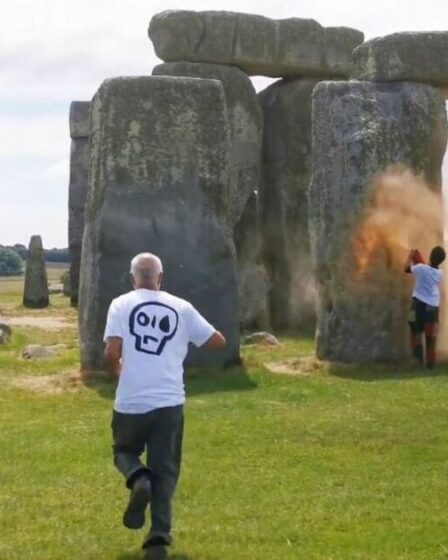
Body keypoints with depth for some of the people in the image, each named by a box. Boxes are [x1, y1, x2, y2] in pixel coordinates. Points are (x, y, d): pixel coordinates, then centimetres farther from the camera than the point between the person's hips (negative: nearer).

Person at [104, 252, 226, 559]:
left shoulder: (121, 304, 0)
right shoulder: (181, 307, 6)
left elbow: (112, 354, -10)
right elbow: (219, 342, 12)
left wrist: (118, 371, 12)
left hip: (131, 402, -1)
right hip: (170, 402, 1)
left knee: (125, 451, 24)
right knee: (165, 471, 10)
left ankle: (139, 481, -9)